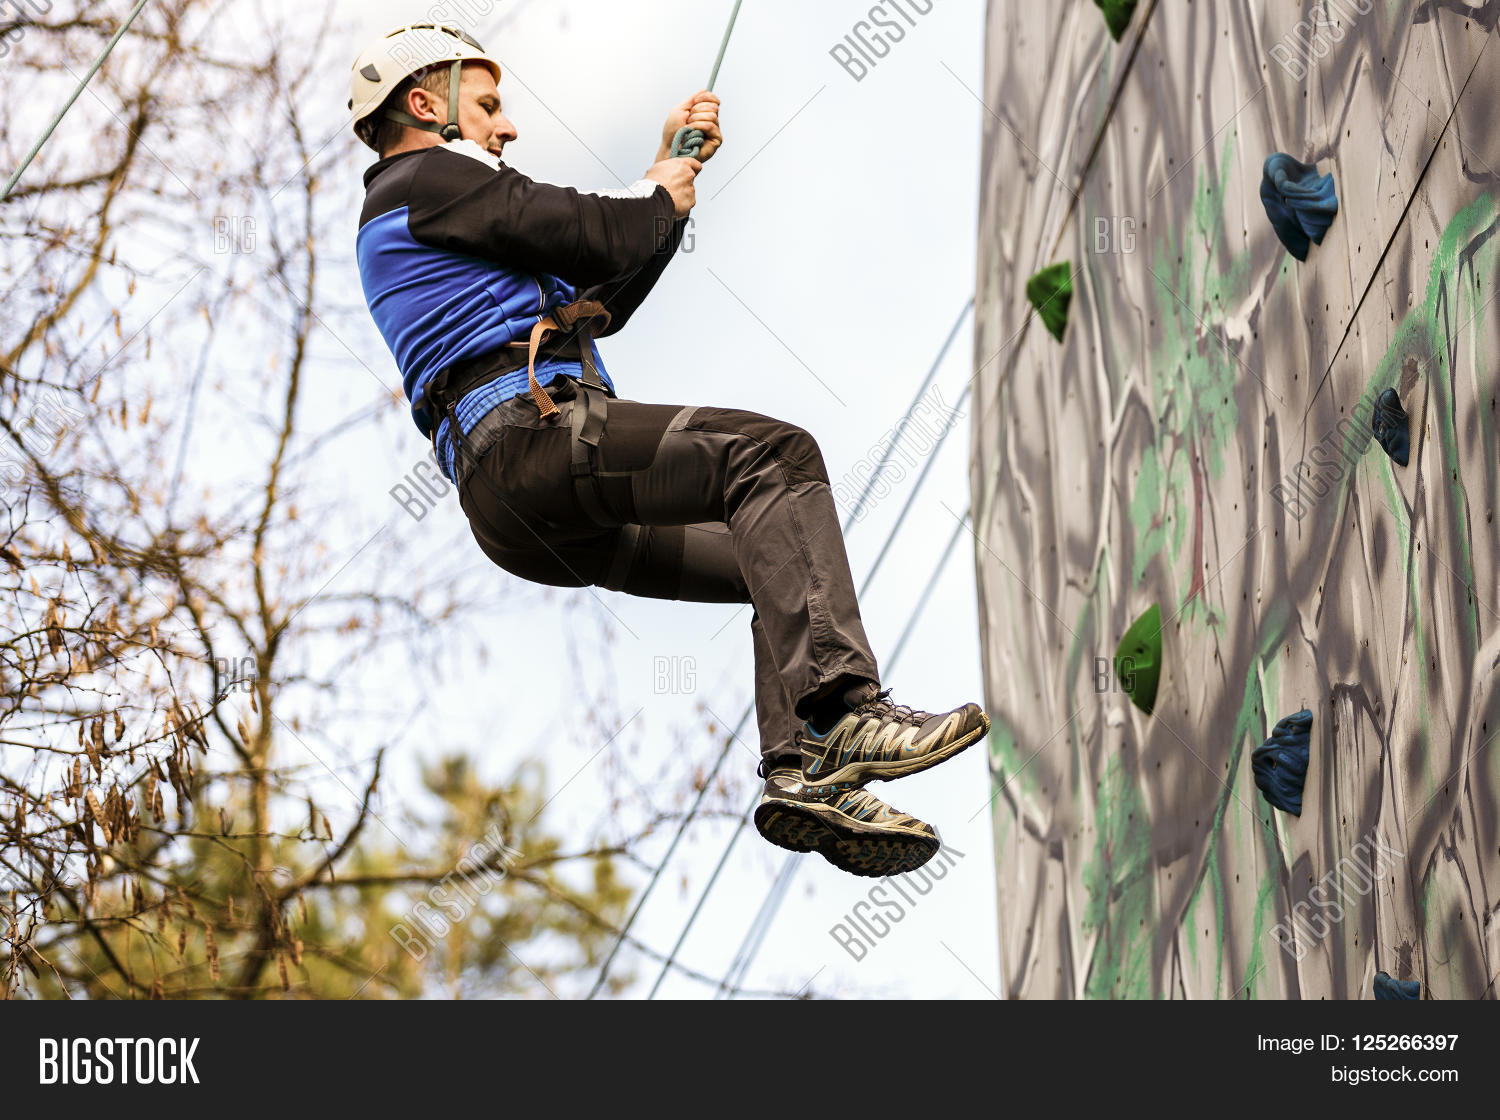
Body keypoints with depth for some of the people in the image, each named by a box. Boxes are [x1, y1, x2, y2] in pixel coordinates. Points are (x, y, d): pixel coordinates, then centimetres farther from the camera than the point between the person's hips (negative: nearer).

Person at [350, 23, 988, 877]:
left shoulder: (411, 230, 37)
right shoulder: (429, 179, 6)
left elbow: (605, 299, 33)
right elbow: (598, 236, -5)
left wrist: (674, 168, 29)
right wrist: (661, 198, 17)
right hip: (531, 435, -10)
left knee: (783, 564, 6)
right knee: (774, 454, -21)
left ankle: (804, 772, -13)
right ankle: (842, 711, -35)